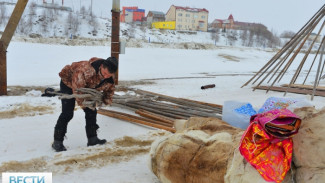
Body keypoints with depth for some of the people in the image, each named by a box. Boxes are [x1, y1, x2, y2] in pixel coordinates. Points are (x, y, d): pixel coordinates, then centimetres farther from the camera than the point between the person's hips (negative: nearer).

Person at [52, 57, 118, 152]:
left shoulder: (110, 79, -19)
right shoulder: (86, 70, -44)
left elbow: (110, 89, 5)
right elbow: (77, 88, -39)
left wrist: (107, 100, -9)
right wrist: (82, 103, -28)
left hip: (87, 88, 7)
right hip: (69, 82, -7)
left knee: (91, 111, 4)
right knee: (67, 113, -13)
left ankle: (92, 139, 16)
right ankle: (57, 142, -5)